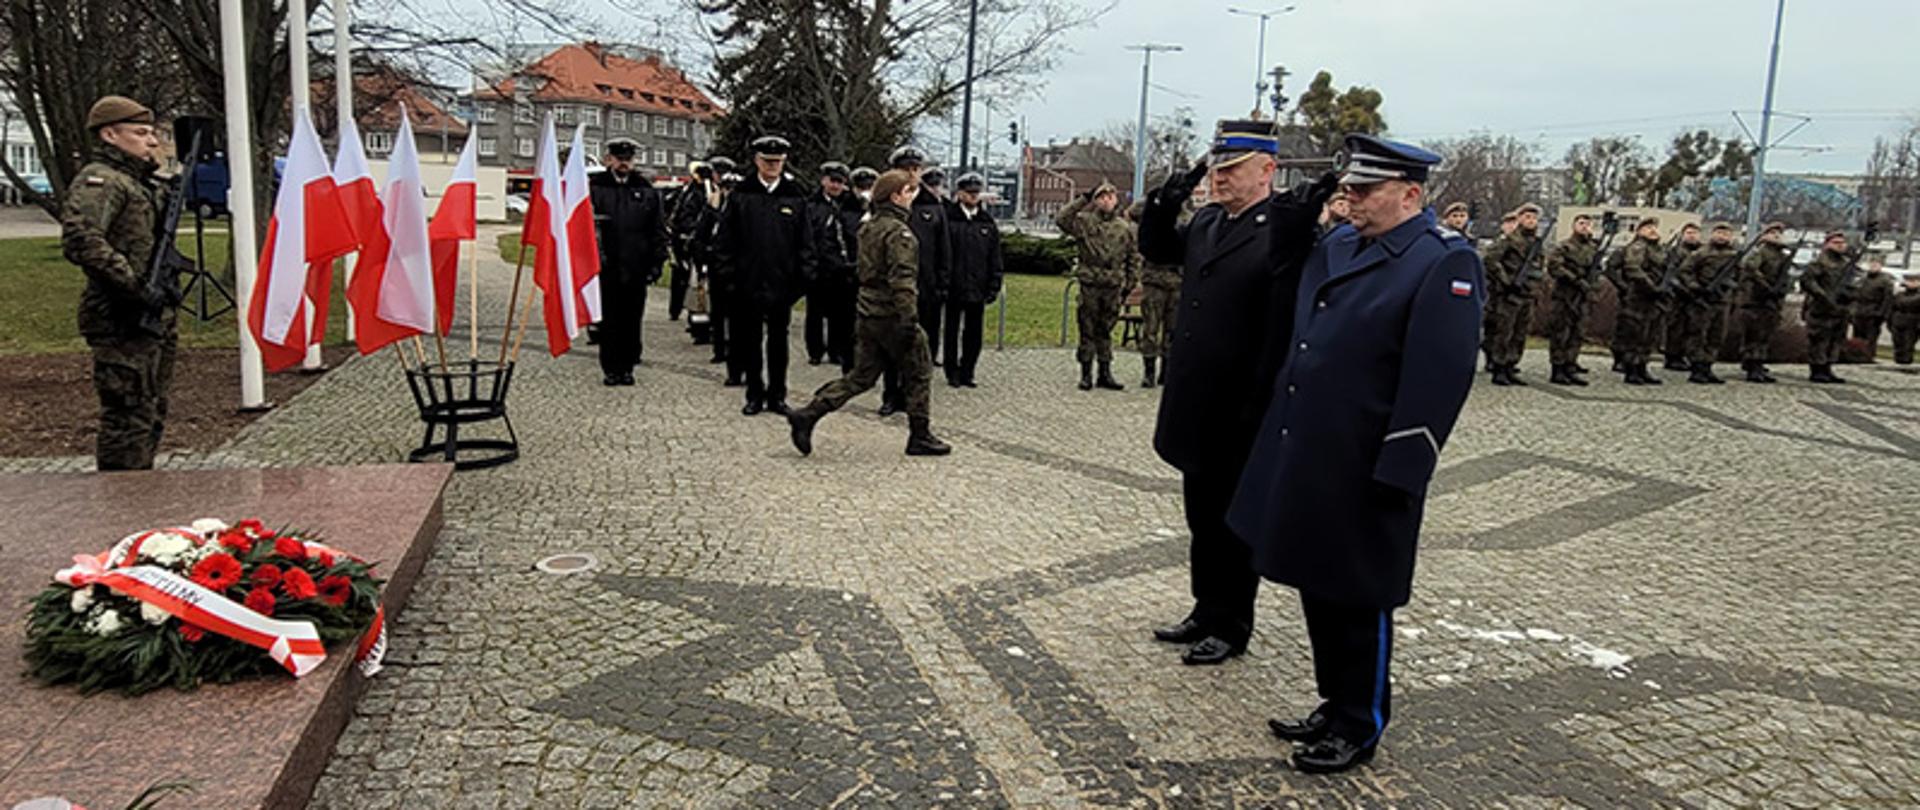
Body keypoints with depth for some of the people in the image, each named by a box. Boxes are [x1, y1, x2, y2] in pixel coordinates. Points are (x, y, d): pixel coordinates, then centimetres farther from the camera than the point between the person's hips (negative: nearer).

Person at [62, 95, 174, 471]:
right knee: (129, 419, -7)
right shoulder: (98, 180, -10)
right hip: (124, 324, -10)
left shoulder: (142, 183, 20)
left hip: (155, 321, 10)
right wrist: (137, 288, -25)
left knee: (151, 417, 17)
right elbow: (80, 241, -26)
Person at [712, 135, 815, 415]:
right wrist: (728, 273, -4)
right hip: (749, 283, 0)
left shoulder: (795, 197, 3)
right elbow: (723, 238, 2)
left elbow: (806, 242, 4)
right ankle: (755, 394, 18)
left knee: (778, 341, 9)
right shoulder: (741, 195, 1)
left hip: (782, 283, 0)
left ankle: (777, 394, 18)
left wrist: (803, 276, -2)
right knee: (750, 341, 7)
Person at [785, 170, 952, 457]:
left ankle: (807, 415, 3)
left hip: (869, 313, 9)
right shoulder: (899, 231, -14)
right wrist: (909, 319, -24)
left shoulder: (868, 226, 14)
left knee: (861, 376, 12)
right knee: (918, 374, 7)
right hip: (891, 315, -8)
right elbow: (902, 280, -22)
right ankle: (920, 437, 14)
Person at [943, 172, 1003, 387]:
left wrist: (994, 286, 3)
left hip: (978, 288, 3)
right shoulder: (948, 217, -5)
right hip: (953, 288, -3)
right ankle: (952, 373, 17)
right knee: (952, 331, 8)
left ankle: (967, 372, 18)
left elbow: (995, 258, 9)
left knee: (974, 334, 8)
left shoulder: (988, 222, 7)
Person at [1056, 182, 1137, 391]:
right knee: (1088, 331, 1)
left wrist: (1129, 283, 12)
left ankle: (1105, 374, 17)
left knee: (1106, 331, 10)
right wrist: (1083, 199, -14)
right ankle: (1086, 375, 8)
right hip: (1090, 285, -3)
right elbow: (1060, 219, -17)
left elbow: (1132, 258, 16)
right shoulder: (1084, 222, -1)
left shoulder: (1125, 228, 9)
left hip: (1113, 287, 3)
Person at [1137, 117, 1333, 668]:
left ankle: (1231, 627, 23)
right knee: (1201, 513, 19)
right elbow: (1157, 252, 24)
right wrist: (1165, 206, 6)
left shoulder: (1284, 231, -18)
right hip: (1196, 406, 8)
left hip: (1239, 413, -8)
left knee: (1233, 520, 7)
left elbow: (1284, 325, -23)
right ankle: (1206, 610, 35)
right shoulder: (1207, 222, 7)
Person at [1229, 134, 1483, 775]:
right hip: (1304, 458, 8)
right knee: (1316, 588, 18)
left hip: (1363, 473, -8)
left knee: (1357, 601, 6)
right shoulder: (1336, 247, 11)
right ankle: (1335, 706, 35)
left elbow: (1438, 380, -19)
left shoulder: (1444, 265, -13)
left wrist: (1397, 473, -21)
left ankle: (1359, 728, 23)